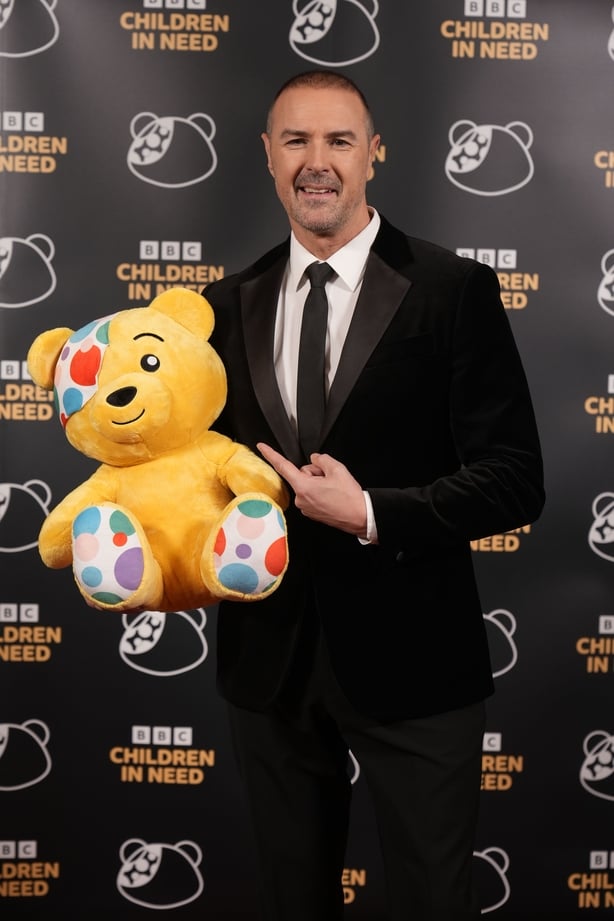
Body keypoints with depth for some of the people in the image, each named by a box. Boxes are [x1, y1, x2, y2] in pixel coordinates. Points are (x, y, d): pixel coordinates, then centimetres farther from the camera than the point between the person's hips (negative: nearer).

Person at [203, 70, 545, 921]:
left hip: (408, 665, -3)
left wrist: (370, 514, -20)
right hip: (269, 661, 4)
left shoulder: (454, 291, -8)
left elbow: (514, 481, -11)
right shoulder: (228, 307, 5)